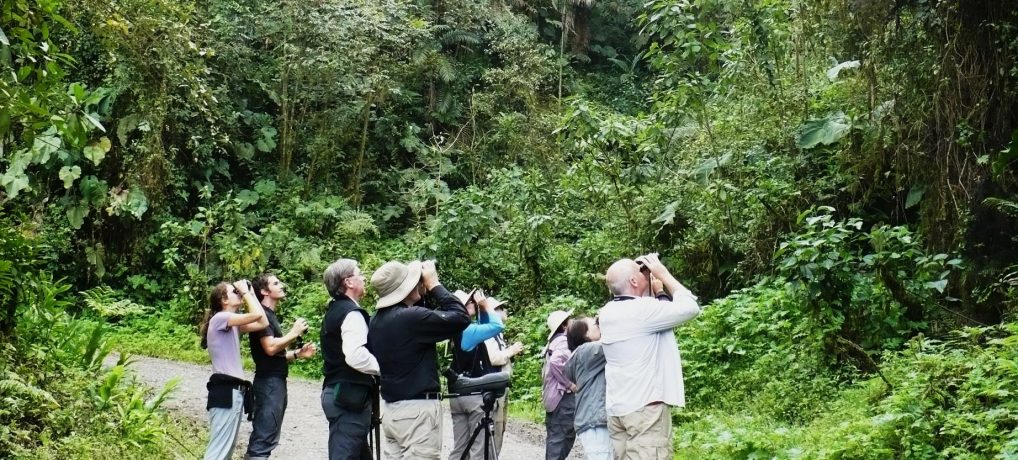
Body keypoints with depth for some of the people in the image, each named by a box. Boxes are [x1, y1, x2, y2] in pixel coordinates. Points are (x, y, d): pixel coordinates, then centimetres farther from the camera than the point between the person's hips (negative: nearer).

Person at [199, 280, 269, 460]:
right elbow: (256, 315, -23)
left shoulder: (232, 323, 17)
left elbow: (263, 323, 10)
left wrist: (251, 294, 11)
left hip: (234, 390, 10)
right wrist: (246, 291, -8)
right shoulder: (220, 318, -11)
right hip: (225, 390, -10)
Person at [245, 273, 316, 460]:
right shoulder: (262, 314, -11)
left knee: (265, 436, 13)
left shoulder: (271, 315, 19)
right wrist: (294, 332, -12)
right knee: (264, 437, -11)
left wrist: (298, 353, 9)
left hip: (276, 382, 10)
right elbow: (270, 348, -22)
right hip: (269, 383, -10)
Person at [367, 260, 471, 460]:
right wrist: (434, 285, -7)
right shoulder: (410, 317, -20)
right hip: (418, 411, -9)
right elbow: (461, 318, -16)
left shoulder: (377, 321, 8)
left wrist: (424, 292, 12)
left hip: (392, 410, 9)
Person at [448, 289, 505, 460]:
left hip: (457, 394, 8)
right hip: (475, 394, -8)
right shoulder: (469, 330, -15)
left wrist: (483, 309, 10)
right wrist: (486, 306, -7)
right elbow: (497, 326, -18)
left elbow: (484, 327, 23)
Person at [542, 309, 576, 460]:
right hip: (564, 396, -9)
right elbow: (556, 361, -30)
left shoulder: (554, 342, 17)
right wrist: (569, 383, -21)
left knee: (555, 436, 13)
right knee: (563, 436, -8)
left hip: (553, 396, 9)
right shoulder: (564, 341, -13)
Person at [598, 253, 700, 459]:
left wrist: (655, 281, 11)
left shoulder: (608, 312, 7)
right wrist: (663, 274, -2)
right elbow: (690, 307, -10)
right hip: (645, 407, -8)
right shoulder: (643, 310, -16)